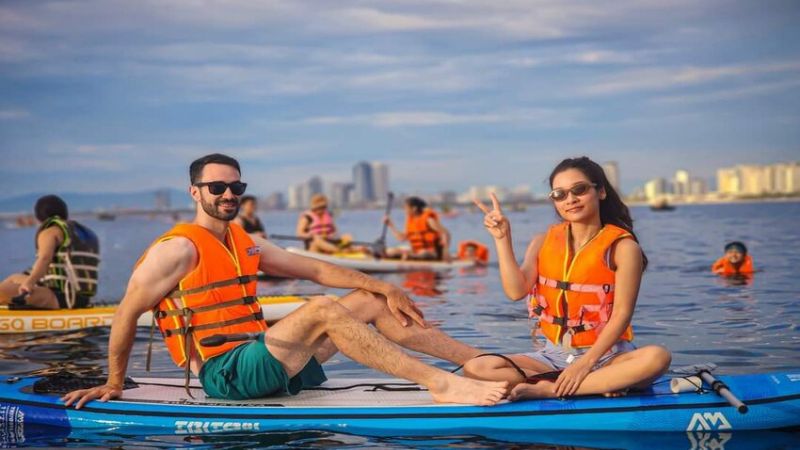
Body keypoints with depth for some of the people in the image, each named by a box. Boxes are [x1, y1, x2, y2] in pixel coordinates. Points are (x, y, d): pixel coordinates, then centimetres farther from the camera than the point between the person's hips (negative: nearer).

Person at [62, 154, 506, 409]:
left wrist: (385, 288, 5)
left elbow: (317, 270, 14)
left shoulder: (246, 245, 17)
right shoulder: (178, 249, -7)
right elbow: (127, 313, -7)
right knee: (322, 309, -29)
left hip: (261, 358, 9)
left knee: (371, 302, 1)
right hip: (224, 372, -9)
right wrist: (113, 384, -4)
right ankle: (440, 384, -38)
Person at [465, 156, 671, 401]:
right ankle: (598, 384, -18)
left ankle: (549, 390, -28)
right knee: (476, 368, -19)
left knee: (657, 357, -35)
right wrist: (502, 239, -12)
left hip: (604, 355, -3)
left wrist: (585, 363, -21)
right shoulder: (544, 242, 7)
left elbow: (622, 314, -12)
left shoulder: (622, 247, -5)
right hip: (554, 355, 4)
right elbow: (516, 291, -8)